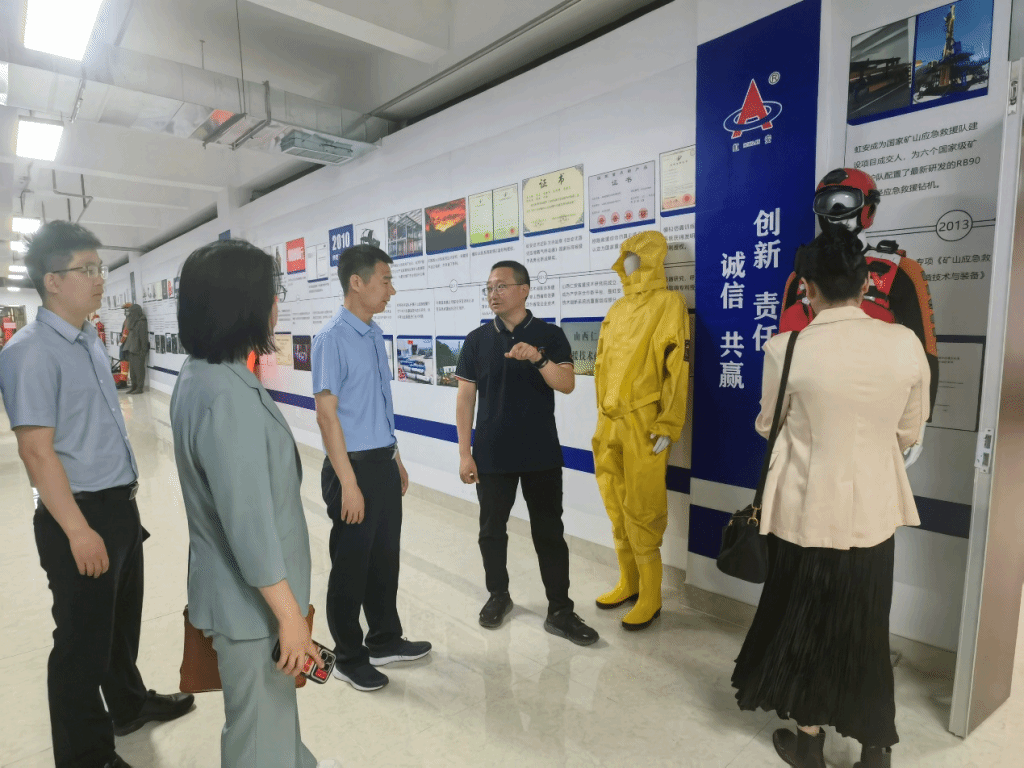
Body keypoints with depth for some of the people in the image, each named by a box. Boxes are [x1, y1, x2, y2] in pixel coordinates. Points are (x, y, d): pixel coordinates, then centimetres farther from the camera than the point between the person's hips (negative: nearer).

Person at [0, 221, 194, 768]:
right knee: (83, 636, 9)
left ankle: (129, 703, 47)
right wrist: (78, 530, -22)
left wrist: (122, 500, 18)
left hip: (120, 506, 8)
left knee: (123, 619, 25)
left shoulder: (90, 341, 8)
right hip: (79, 516, -8)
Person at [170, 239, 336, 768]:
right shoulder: (227, 395, -29)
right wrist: (290, 614, -20)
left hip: (236, 587, 9)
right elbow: (249, 522, -28)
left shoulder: (197, 376, 3)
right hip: (251, 598, -9)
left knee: (272, 705, 29)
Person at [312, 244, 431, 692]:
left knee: (385, 557, 18)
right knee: (351, 565, 8)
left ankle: (384, 641, 37)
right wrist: (348, 482, -19)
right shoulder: (332, 339, -15)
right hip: (353, 466, -8)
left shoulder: (375, 336, 8)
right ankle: (348, 658, 28)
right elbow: (327, 414, -17)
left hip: (383, 463, 8)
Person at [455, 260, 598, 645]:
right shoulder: (478, 339, 2)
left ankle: (560, 611, 18)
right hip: (491, 454, 2)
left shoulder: (550, 335, -2)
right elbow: (465, 398, 2)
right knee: (492, 530, 13)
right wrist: (464, 452, -2)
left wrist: (538, 358, -30)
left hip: (541, 455, -1)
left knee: (549, 533, 6)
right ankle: (498, 595, 34)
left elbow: (567, 384, -12)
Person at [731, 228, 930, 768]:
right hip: (873, 510, 3)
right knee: (866, 626, 19)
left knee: (804, 618, 17)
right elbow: (908, 433, 3)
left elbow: (767, 426, -1)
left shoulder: (787, 348, -16)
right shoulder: (905, 343, -8)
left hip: (804, 511, -2)